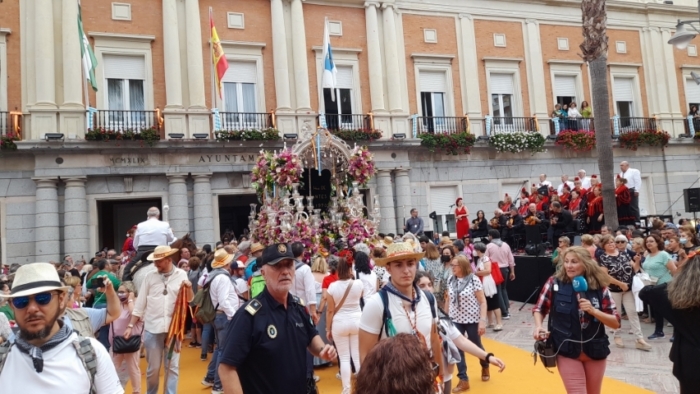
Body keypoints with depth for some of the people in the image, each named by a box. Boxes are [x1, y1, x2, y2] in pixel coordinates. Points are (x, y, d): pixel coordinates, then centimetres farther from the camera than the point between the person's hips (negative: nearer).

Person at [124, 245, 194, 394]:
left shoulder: (181, 275, 0)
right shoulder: (150, 277, 1)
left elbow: (189, 299, 6)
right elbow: (140, 303, 5)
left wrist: (189, 288, -14)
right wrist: (131, 325, 2)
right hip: (152, 328, 0)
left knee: (172, 366, 8)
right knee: (153, 367, 10)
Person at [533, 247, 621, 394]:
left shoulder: (600, 287, -6)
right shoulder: (554, 283, -9)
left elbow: (616, 323, -5)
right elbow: (539, 309, 3)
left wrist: (593, 311, -21)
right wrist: (538, 326, -15)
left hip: (595, 352, 3)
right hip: (567, 352, -2)